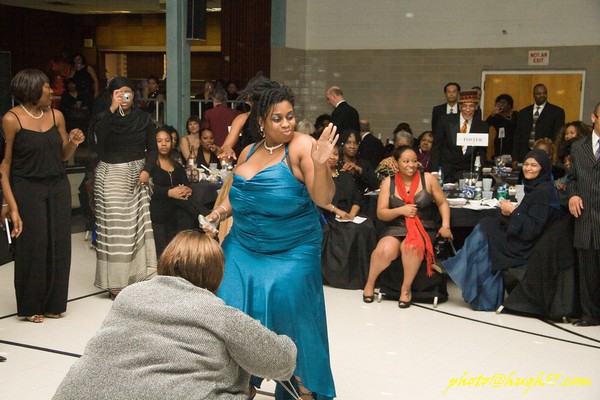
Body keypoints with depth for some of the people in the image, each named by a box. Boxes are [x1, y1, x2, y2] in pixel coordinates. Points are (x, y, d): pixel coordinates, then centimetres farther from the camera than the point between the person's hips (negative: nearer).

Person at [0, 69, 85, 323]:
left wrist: (73, 143, -8)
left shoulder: (56, 115, 6)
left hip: (58, 188, 5)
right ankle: (31, 306, 17)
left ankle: (53, 303, 21)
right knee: (32, 247, 0)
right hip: (27, 190, -5)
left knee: (58, 246, 5)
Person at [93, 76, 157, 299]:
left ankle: (139, 276, 10)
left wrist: (147, 170, -9)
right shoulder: (105, 118, 0)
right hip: (111, 174, -3)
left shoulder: (143, 119, 7)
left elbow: (152, 148, 7)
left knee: (139, 225, 1)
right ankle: (115, 282, -1)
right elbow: (99, 136, -21)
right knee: (115, 226, -4)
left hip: (137, 175, 3)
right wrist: (112, 110, -26)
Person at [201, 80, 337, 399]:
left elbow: (323, 199, -20)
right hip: (243, 249, 5)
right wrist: (219, 212, 1)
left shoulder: (302, 146, -12)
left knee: (289, 309, -13)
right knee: (234, 311, -1)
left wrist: (320, 164, -36)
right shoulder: (248, 153, 7)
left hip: (292, 253, -5)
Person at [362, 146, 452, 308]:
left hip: (423, 229, -1)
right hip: (396, 228, 1)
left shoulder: (428, 179, 2)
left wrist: (445, 226, -3)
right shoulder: (388, 182, 4)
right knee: (385, 250, -32)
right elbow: (381, 213, 3)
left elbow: (442, 203, 11)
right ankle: (370, 283, -3)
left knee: (411, 247, -36)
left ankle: (406, 288, -14)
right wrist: (400, 210, -14)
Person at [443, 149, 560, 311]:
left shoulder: (544, 191, -17)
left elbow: (533, 229, -22)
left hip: (528, 247, -9)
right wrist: (509, 213, -4)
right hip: (525, 240, 9)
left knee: (485, 231, -9)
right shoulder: (535, 187, 11)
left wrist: (513, 211, -14)